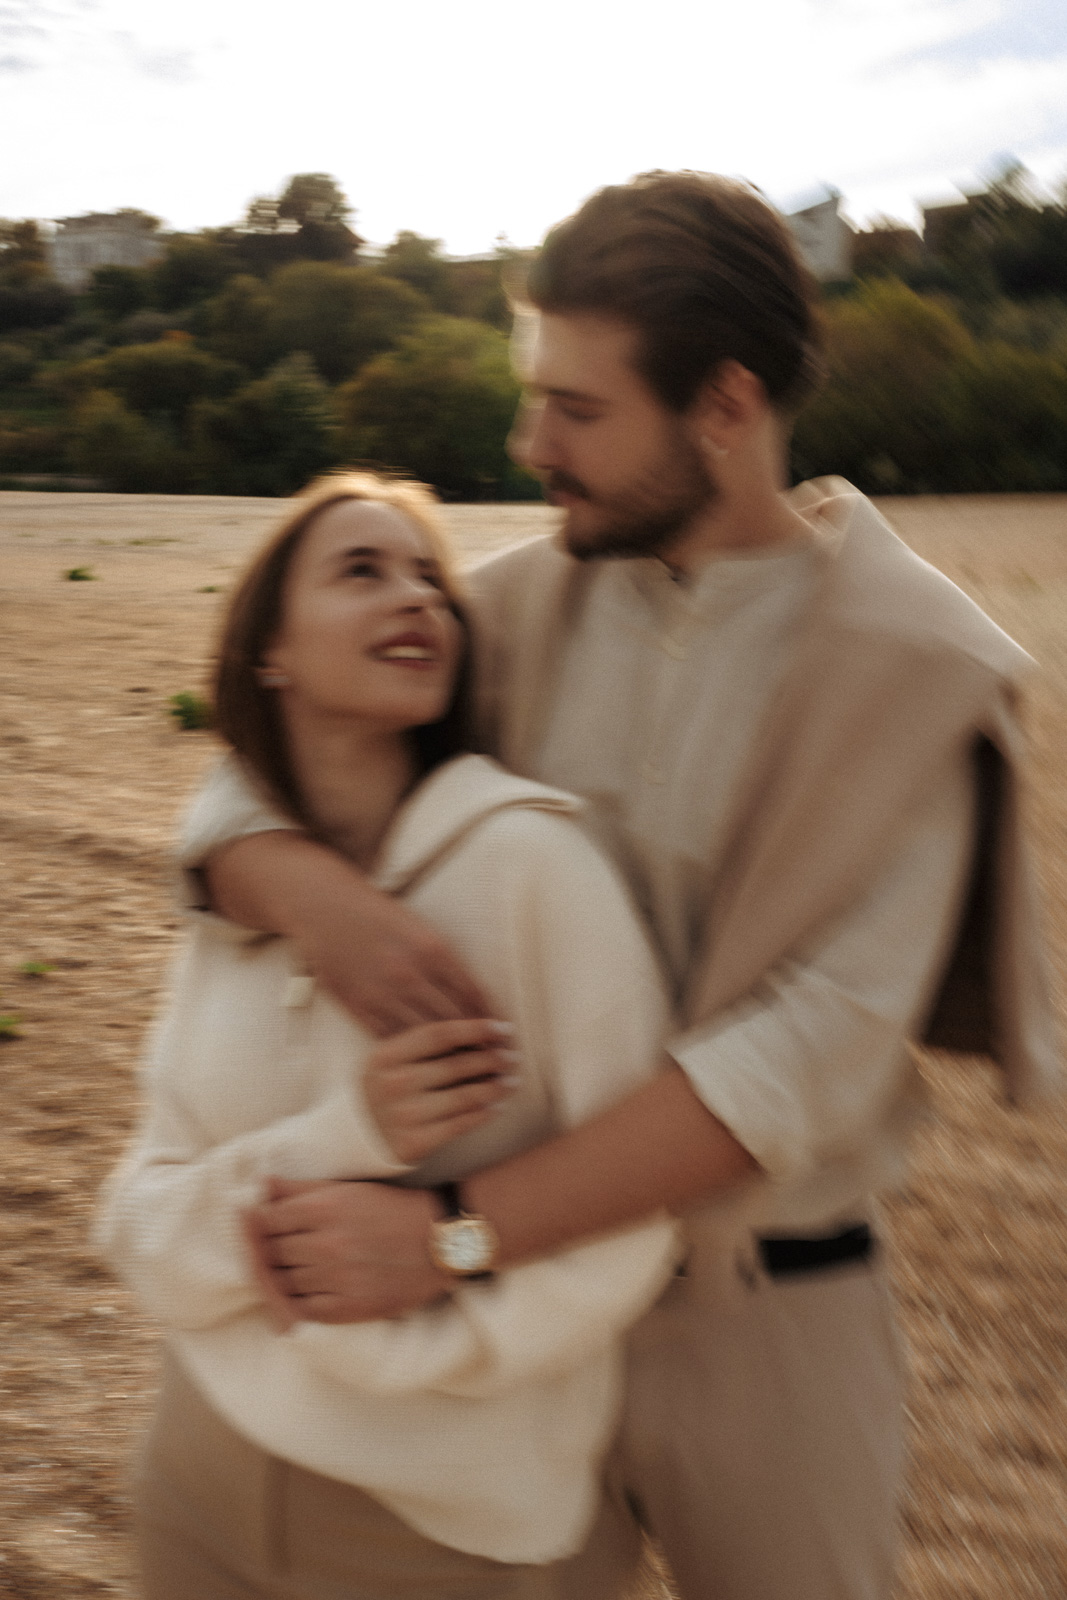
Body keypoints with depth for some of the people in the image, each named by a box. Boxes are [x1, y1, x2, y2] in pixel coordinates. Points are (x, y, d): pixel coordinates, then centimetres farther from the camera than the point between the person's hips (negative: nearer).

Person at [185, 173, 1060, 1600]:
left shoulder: (908, 665, -16)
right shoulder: (527, 601, -4)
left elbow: (815, 1050, -26)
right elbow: (245, 790, -2)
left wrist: (457, 1226, -31)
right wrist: (309, 889, -27)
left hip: (761, 1308, -3)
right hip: (524, 1279, 3)